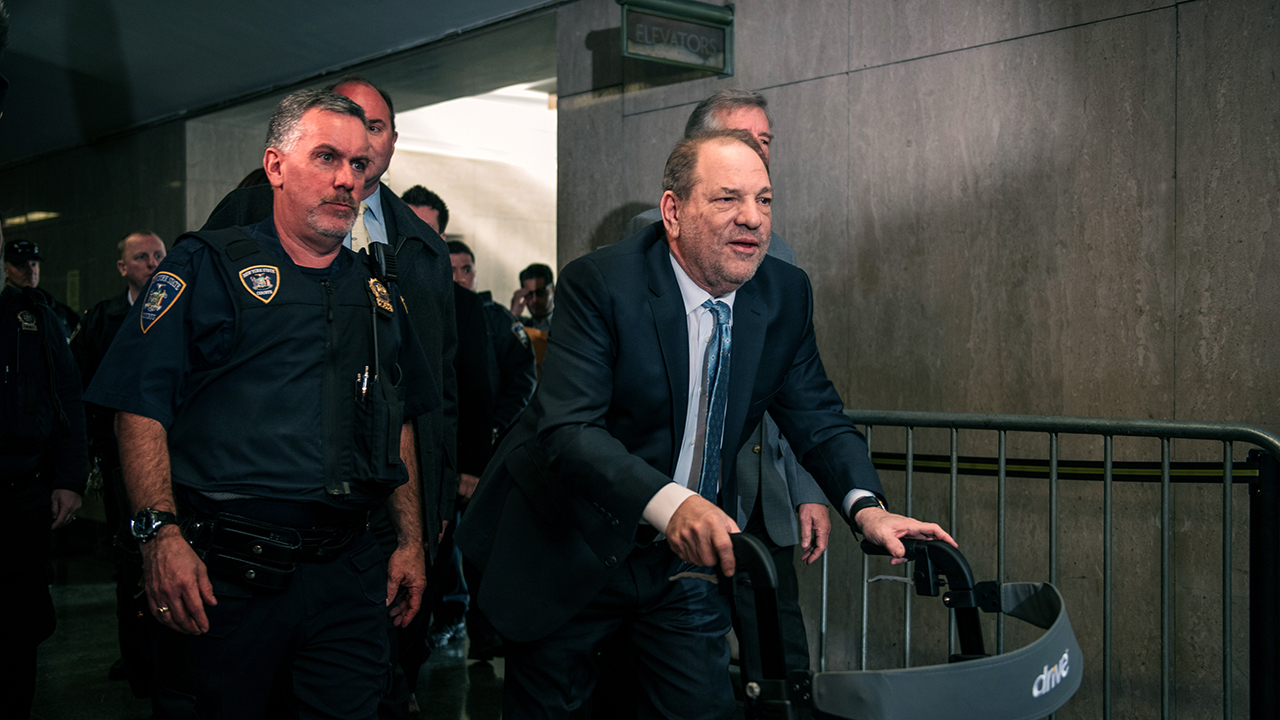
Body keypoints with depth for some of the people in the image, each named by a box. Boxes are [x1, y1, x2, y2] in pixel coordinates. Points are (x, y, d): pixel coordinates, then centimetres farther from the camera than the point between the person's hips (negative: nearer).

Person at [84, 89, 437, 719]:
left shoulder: (379, 289, 16)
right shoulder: (206, 266, 0)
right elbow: (139, 407, -7)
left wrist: (410, 542, 14)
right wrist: (161, 533, -18)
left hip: (347, 574, 4)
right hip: (222, 577, -4)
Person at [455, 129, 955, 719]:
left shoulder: (786, 294, -4)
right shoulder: (599, 283, -20)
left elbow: (817, 419, 2)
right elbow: (566, 428, -29)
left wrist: (865, 506, -19)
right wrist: (667, 502, -45)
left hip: (690, 558, 4)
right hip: (572, 557, -3)